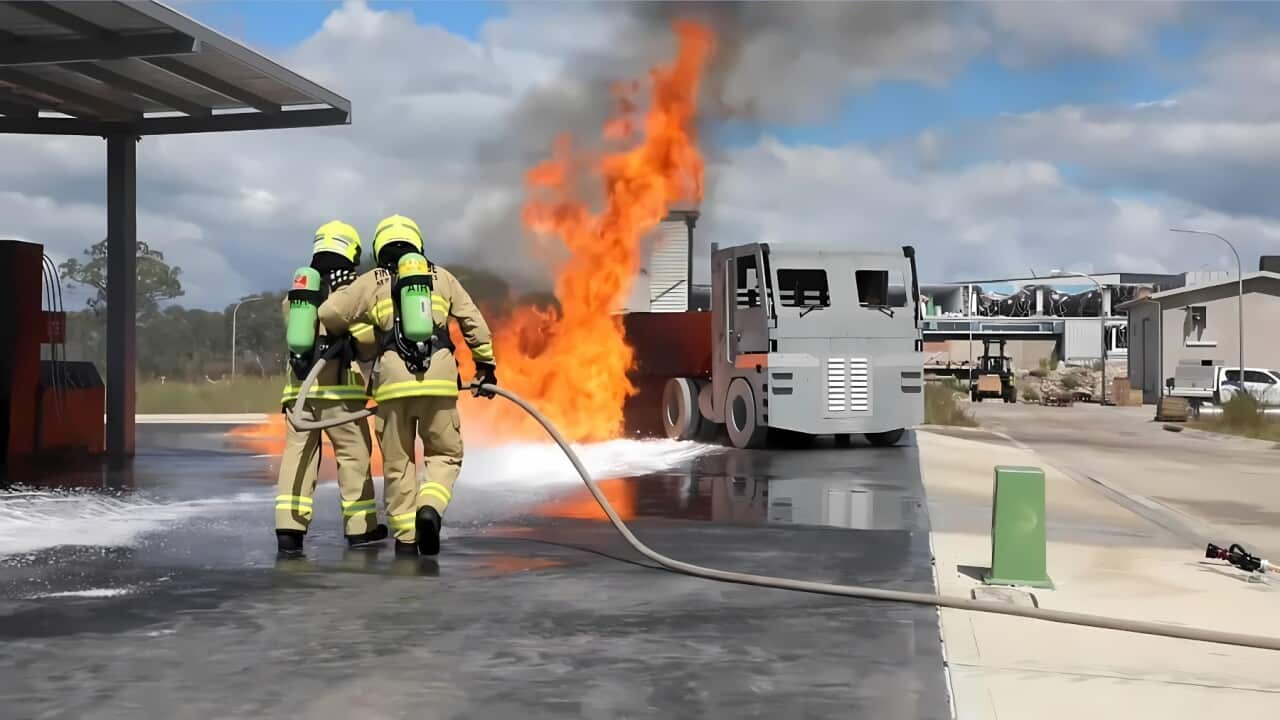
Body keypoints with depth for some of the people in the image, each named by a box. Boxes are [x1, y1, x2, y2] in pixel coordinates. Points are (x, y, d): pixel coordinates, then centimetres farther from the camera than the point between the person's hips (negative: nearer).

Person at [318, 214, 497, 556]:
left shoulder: (372, 282, 14)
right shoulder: (441, 277, 19)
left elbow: (327, 315, 8)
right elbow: (474, 322, 19)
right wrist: (486, 364, 28)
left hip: (392, 379, 0)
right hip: (438, 377, 0)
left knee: (398, 462, 10)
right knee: (445, 454, 13)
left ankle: (405, 538, 9)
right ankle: (429, 509, -13)